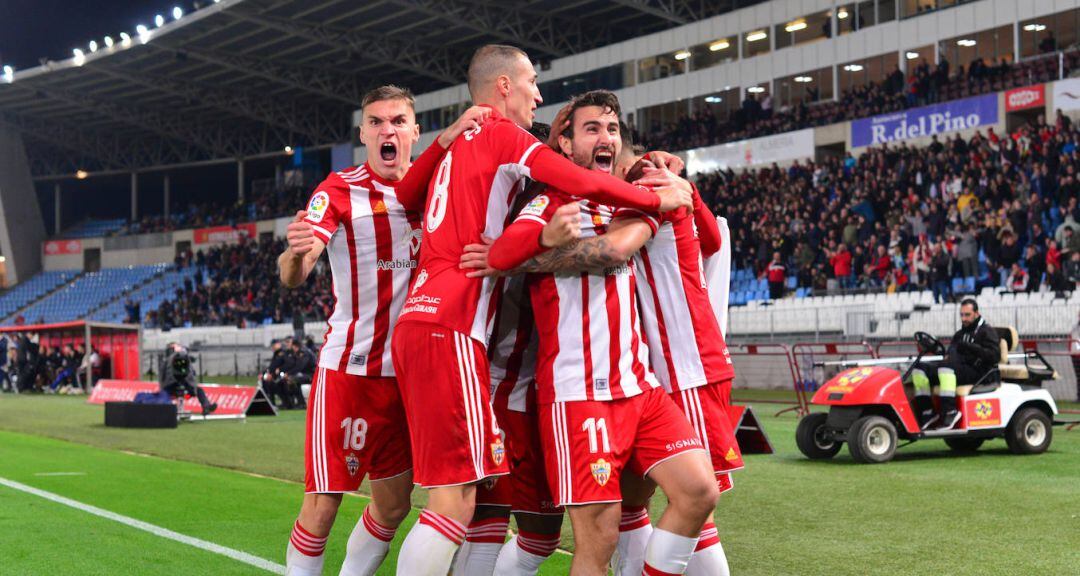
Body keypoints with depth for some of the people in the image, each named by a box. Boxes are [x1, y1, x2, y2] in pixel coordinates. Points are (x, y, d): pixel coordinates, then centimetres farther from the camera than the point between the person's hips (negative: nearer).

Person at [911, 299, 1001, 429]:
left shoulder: (986, 332, 4)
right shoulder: (960, 334, 28)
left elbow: (995, 356, -11)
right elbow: (951, 355, 24)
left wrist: (971, 348, -20)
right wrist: (947, 356, -1)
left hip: (976, 372, -8)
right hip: (958, 368, 8)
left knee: (946, 367, -37)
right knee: (920, 369, -8)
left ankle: (950, 412, -39)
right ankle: (927, 412, -13)